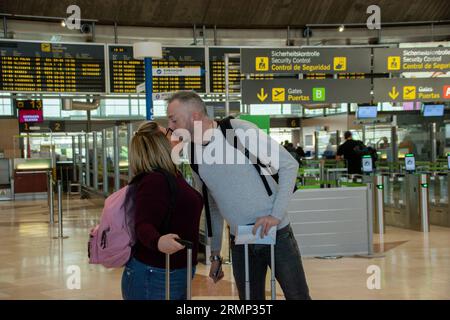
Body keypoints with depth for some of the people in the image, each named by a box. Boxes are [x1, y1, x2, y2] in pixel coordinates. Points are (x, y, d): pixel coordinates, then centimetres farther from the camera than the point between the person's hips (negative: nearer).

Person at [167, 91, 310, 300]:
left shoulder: (239, 130, -14)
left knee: (298, 296, 1)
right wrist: (215, 254, 14)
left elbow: (289, 165, -11)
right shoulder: (192, 156, 3)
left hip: (276, 232, -4)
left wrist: (276, 215, -17)